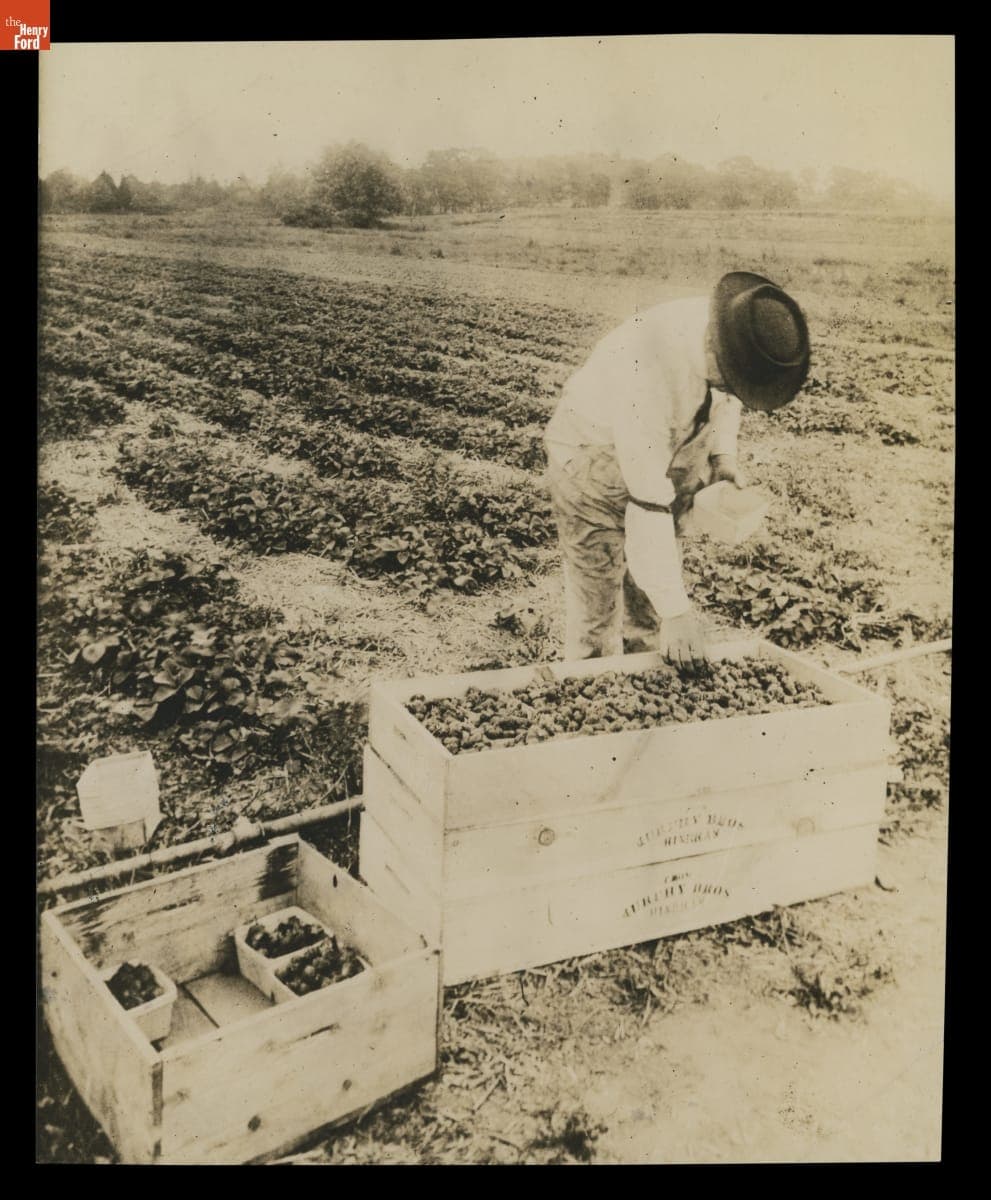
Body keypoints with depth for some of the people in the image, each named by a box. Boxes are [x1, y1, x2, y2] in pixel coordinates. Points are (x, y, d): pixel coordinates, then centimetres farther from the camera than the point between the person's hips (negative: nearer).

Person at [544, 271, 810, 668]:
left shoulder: (732, 328, -21)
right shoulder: (647, 372, -42)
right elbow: (646, 506, -39)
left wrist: (723, 452, -7)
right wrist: (676, 612, -34)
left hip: (660, 452, 7)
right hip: (591, 456, -6)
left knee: (649, 598, 14)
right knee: (596, 597, -3)